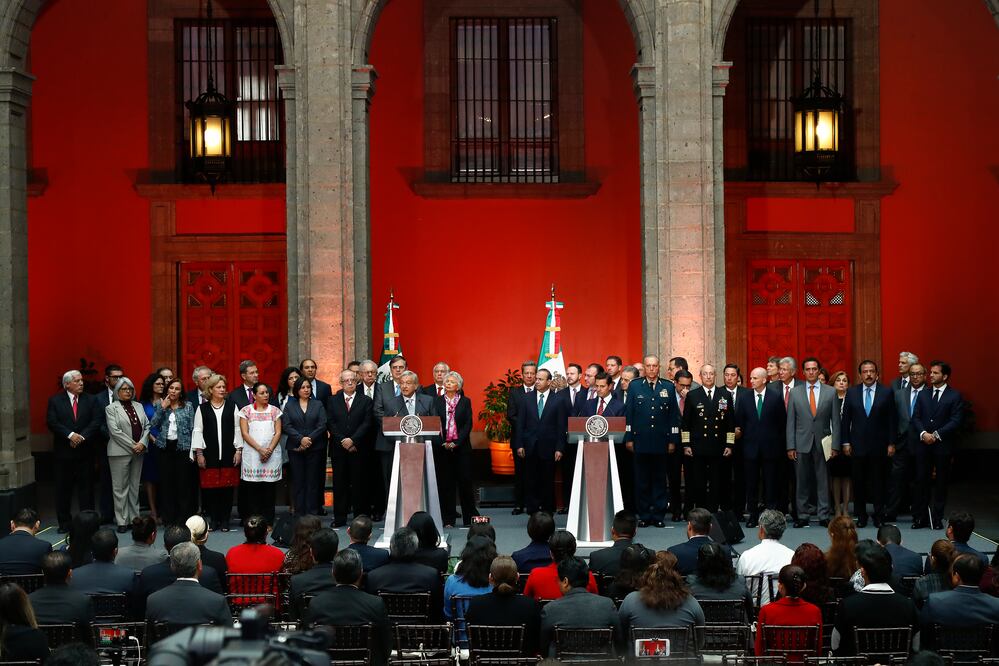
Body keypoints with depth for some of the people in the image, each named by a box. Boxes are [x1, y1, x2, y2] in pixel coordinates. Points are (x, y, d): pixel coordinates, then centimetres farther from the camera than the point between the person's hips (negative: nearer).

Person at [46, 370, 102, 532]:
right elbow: (52, 422, -7)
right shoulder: (55, 401, 3)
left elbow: (97, 421, -3)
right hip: (63, 452, -1)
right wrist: (70, 435, -18)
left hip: (85, 451, 1)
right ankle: (64, 523, 13)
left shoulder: (90, 400, 6)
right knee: (63, 489, 5)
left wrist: (82, 436, -15)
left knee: (86, 488, 3)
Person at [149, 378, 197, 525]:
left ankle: (183, 517, 6)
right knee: (166, 482, 3)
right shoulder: (160, 405, 8)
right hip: (164, 447, 2)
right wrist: (162, 408, -9)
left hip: (182, 447, -2)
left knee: (183, 482, -2)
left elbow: (192, 428, 2)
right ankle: (168, 517, 10)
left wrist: (193, 448, -5)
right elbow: (152, 425, -1)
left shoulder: (188, 406, 4)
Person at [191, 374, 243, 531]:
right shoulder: (202, 408, 5)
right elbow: (197, 431, 3)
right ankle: (212, 520, 9)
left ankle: (225, 520, 9)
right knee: (210, 487, 0)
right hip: (209, 454, -1)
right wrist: (199, 453, -2)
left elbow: (237, 429, 7)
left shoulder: (232, 407, 7)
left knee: (227, 487, 1)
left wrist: (238, 450, 0)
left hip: (228, 454, 1)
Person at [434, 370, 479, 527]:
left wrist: (456, 442, -10)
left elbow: (468, 424, 0)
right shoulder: (437, 401, 7)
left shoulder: (465, 401, 6)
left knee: (465, 481, -2)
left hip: (461, 447, -1)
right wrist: (443, 443, -8)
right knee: (445, 483, 1)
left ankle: (470, 518, 6)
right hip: (442, 447, 1)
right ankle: (448, 519, 7)